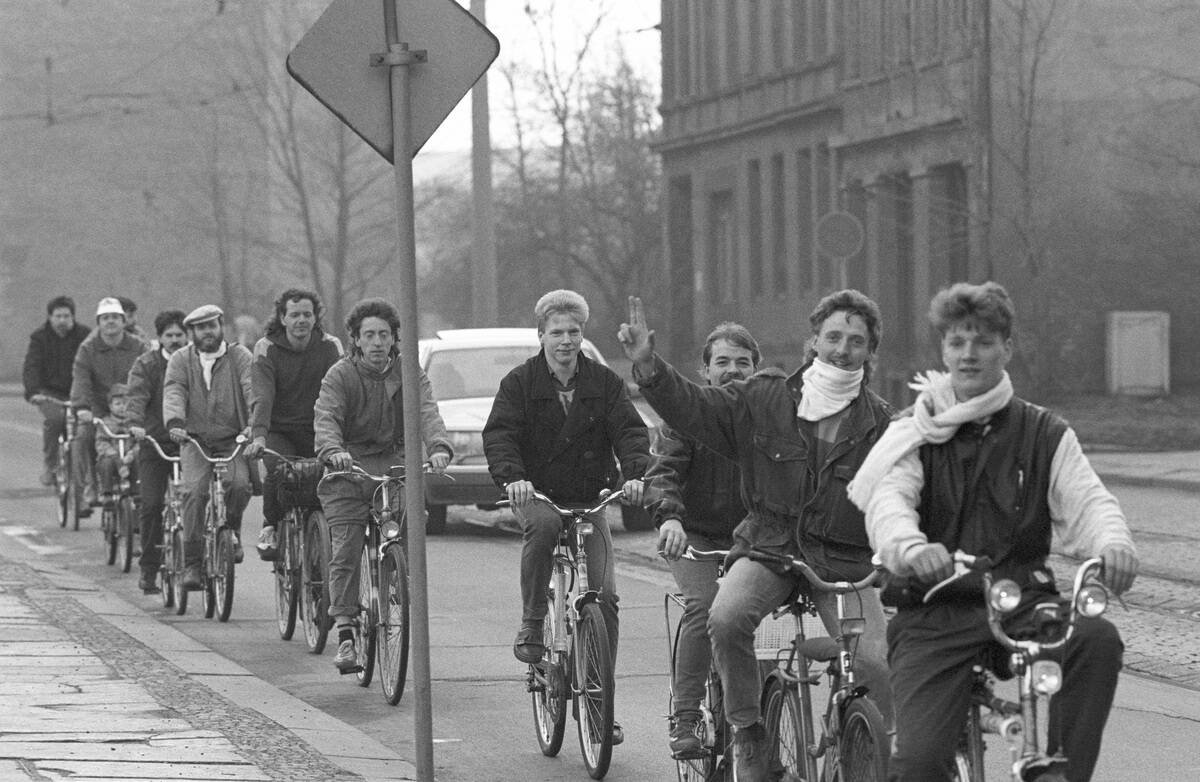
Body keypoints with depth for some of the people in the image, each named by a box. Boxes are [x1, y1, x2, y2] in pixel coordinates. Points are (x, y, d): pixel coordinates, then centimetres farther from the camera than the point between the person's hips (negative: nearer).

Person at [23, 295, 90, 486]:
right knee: (54, 418, -29)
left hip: (77, 391, 2)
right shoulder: (40, 337, -2)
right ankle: (49, 465, -15)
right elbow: (31, 367, -12)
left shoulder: (84, 335, 0)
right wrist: (33, 392, -29)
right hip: (50, 392, -2)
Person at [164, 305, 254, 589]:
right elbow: (173, 392, -9)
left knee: (239, 483, -26)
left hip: (233, 440, 0)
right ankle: (192, 563, -14)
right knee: (194, 491, -21)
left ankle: (232, 531, 6)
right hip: (195, 440, 0)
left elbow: (252, 390, -10)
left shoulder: (239, 357, 4)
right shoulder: (181, 360, 7)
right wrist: (175, 422, -29)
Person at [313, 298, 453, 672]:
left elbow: (427, 414, -12)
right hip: (349, 467, -1)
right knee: (345, 552, -11)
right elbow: (326, 418, -15)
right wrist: (332, 451, -37)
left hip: (395, 465, 1)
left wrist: (439, 447, -33)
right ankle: (345, 634, -12)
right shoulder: (340, 375, 0)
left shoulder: (410, 375, 5)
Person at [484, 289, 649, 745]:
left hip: (590, 501, 2)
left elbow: (629, 430, -6)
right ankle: (531, 625, -23)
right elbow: (499, 435, -12)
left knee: (605, 596, -10)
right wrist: (512, 477, -32)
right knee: (543, 525, -39)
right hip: (535, 496, -2)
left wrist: (636, 473, -27)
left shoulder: (604, 383, 3)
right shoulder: (520, 383, -2)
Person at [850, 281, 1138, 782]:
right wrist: (909, 547, -35)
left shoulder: (1046, 435, 12)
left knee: (1097, 640, -31)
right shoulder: (914, 434, 9)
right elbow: (888, 497, -10)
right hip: (934, 614, -1)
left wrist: (1113, 543, -28)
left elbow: (1086, 500, -3)